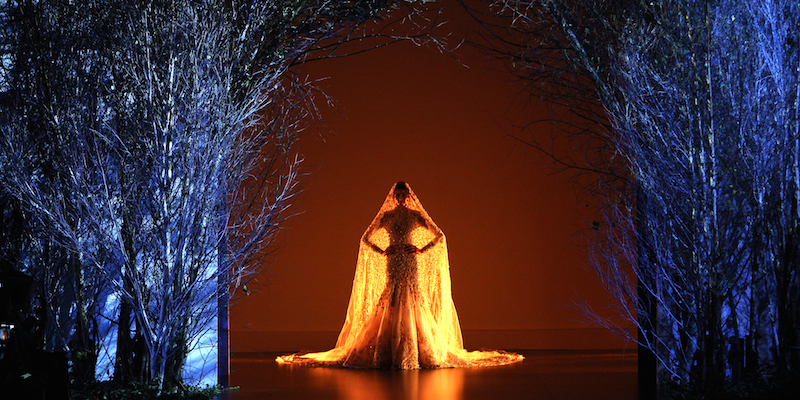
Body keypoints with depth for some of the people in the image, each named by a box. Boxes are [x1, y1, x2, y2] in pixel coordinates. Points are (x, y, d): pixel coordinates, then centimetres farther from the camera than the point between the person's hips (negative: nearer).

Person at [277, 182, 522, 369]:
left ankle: (421, 352, 1)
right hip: (392, 265, 1)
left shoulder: (416, 216, 5)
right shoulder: (386, 216, 8)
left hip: (411, 265, -1)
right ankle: (390, 352, 0)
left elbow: (439, 236, 5)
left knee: (413, 304, -5)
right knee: (390, 307, -3)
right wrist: (381, 252, -1)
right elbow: (366, 239, 12)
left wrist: (422, 250, -4)